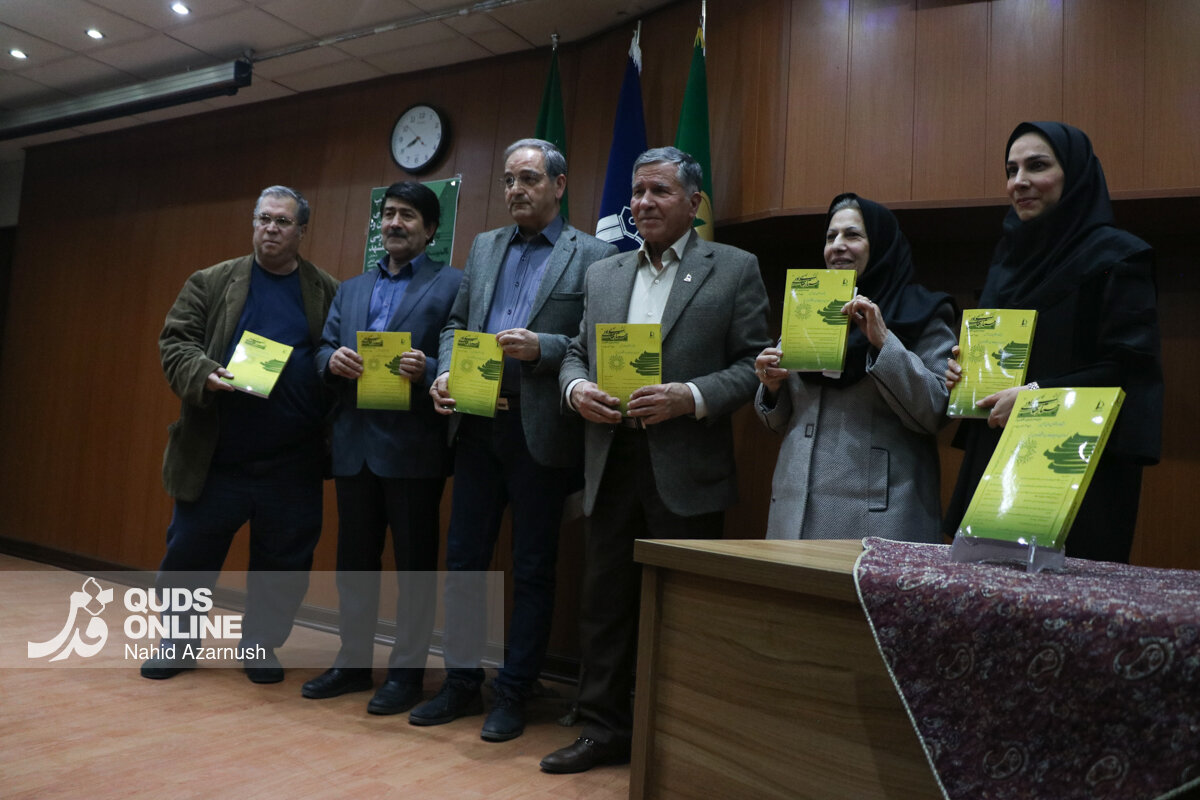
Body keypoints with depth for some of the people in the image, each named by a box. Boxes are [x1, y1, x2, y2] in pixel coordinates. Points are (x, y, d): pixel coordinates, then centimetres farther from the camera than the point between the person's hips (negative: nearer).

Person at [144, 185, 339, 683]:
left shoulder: (327, 292, 6)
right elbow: (175, 342, 2)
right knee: (189, 553, 10)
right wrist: (204, 374, -17)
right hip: (217, 455, 0)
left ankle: (260, 644, 29)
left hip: (292, 462, 0)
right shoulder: (211, 283, 6)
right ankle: (177, 643, 31)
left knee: (283, 562, 9)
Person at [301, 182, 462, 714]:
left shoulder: (452, 285, 1)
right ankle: (353, 663, 28)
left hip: (414, 445, -5)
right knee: (354, 559, 14)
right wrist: (333, 359, -8)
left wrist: (426, 370, -24)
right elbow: (323, 350, 14)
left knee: (414, 561, 4)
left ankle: (406, 673, 16)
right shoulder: (351, 289, 19)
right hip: (355, 444, 6)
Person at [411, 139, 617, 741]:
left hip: (541, 433, -5)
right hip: (478, 426, 5)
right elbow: (456, 323, 15)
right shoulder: (484, 246, 15)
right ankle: (461, 683, 27)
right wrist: (445, 373, -2)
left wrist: (541, 347, -19)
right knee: (463, 558, 11)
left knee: (533, 570, 6)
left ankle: (513, 694, 20)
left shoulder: (592, 256, -1)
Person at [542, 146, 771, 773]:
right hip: (611, 464, 4)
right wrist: (575, 387, -4)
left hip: (687, 469, -4)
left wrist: (690, 397, -18)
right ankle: (605, 729, 25)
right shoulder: (602, 274, 16)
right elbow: (576, 352, 18)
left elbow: (754, 364, -4)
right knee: (604, 600, 10)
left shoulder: (734, 269, 2)